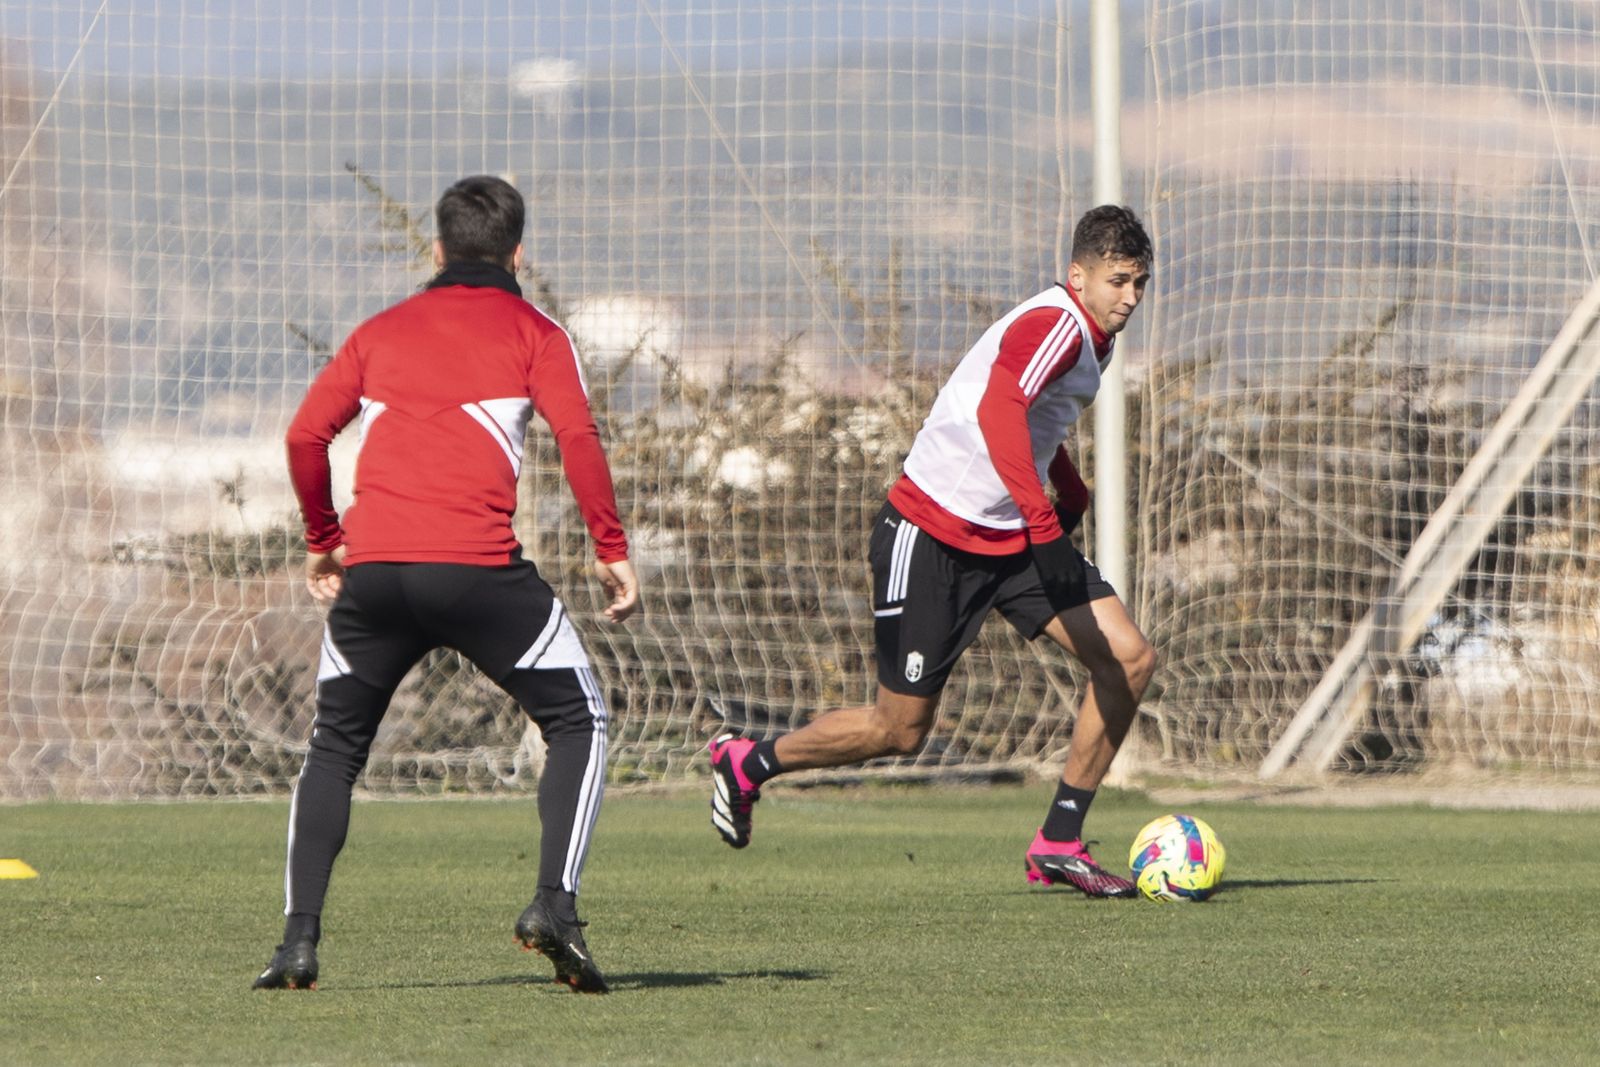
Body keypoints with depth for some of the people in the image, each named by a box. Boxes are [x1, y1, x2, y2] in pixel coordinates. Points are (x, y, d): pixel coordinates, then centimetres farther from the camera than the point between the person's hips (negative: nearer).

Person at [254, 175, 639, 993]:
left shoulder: (381, 332, 21)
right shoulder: (532, 334, 12)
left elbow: (305, 435, 14)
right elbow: (576, 435, -3)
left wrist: (322, 541, 26)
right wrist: (611, 550, 1)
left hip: (371, 567, 3)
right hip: (479, 567, -3)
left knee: (335, 746, 19)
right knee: (577, 721, 13)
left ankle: (299, 938, 5)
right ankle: (554, 904, -6)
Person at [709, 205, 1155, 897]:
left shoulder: (1092, 339, 10)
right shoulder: (1055, 324, -20)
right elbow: (998, 410, -39)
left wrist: (1071, 498, 21)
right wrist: (1043, 524, -46)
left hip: (1011, 538, 9)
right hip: (930, 535, -9)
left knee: (1130, 659, -6)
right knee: (900, 730, -1)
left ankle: (1059, 844, 1)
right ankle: (747, 763, 24)